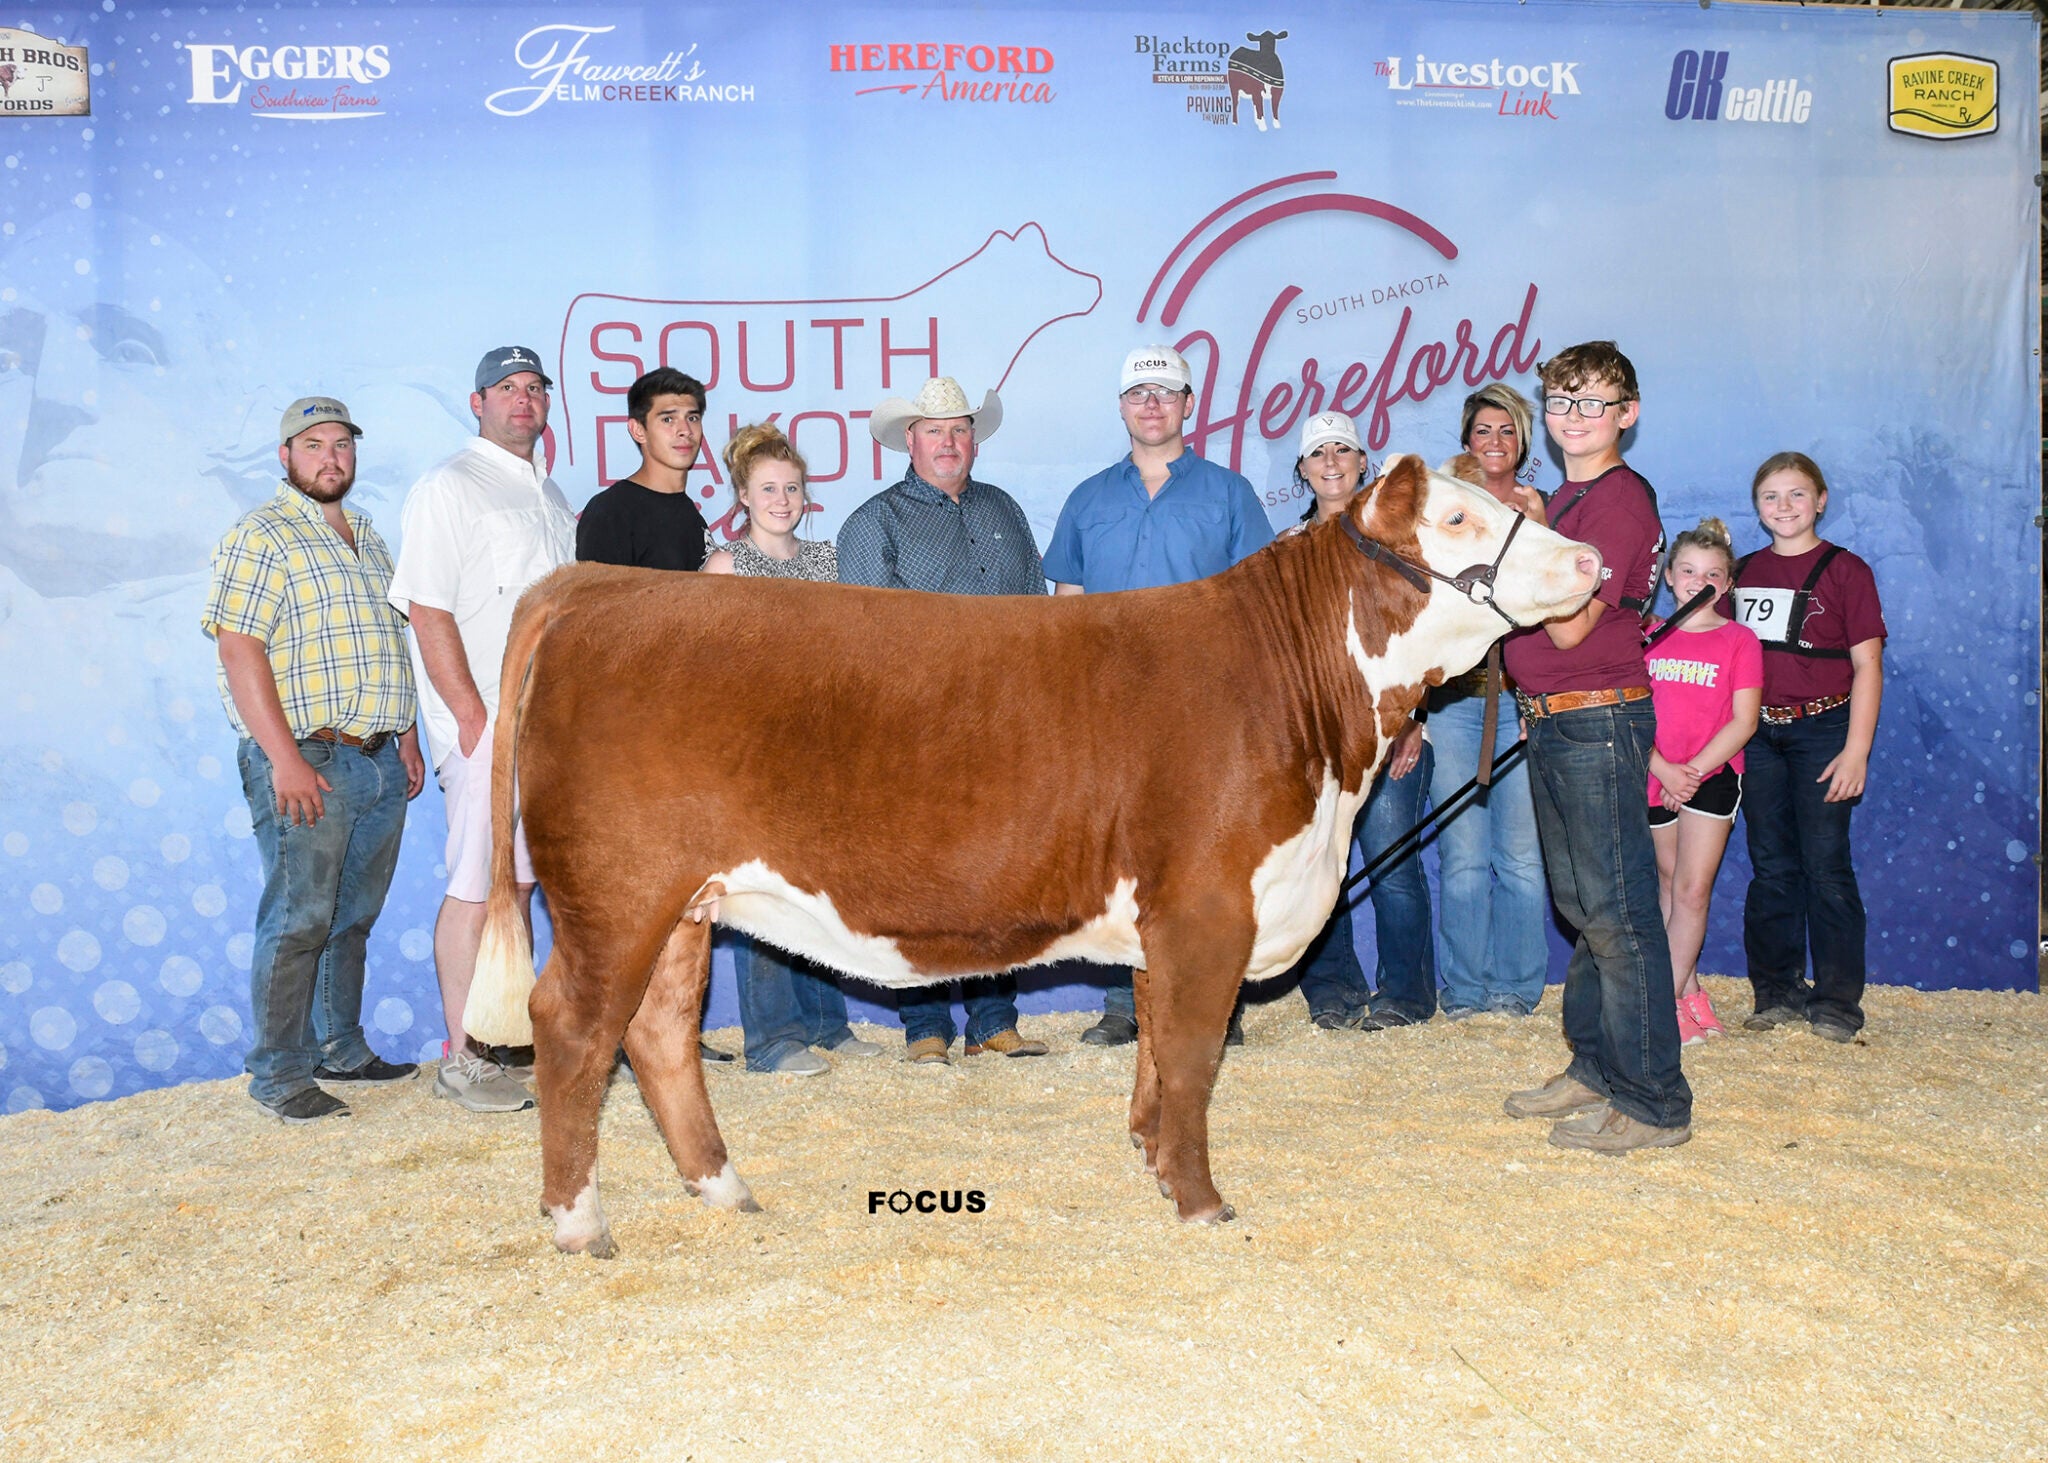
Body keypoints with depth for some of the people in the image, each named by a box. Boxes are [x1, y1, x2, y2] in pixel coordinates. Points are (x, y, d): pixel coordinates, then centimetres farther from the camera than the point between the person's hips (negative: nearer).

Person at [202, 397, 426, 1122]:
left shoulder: (367, 538, 19)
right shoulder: (260, 536, -5)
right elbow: (240, 653, -13)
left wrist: (407, 736, 17)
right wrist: (286, 760, -20)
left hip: (382, 762, 7)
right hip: (308, 761, -7)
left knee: (354, 917, 13)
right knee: (298, 921, -5)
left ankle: (341, 1049, 24)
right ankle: (281, 1075, 4)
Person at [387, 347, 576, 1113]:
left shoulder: (550, 496, 20)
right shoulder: (449, 487, -5)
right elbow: (428, 611, -12)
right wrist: (473, 716, -16)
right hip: (485, 720, -7)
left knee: (520, 879, 11)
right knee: (479, 887, -7)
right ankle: (461, 1058, -1)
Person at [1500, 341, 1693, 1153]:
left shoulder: (1621, 501, -13)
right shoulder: (1566, 500, 16)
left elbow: (1569, 626, -20)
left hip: (1599, 721, -10)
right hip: (1552, 721, 10)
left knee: (1617, 911, -5)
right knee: (1579, 904, 16)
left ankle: (1653, 1102, 2)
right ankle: (1595, 1069, 28)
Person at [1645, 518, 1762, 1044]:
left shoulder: (1739, 641, -1)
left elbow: (1743, 722, -6)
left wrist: (1693, 771, -15)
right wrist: (1663, 770, -11)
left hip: (1713, 775, -3)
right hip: (1656, 777, 3)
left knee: (1692, 889, -7)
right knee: (1669, 886, 11)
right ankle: (1690, 991, 22)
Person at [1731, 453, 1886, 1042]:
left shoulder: (1845, 570, -2)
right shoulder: (1745, 572, 10)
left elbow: (1867, 666, -5)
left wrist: (1856, 750, -11)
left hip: (1821, 729, -4)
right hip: (1757, 733, 4)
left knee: (1825, 866, -3)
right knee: (1771, 867, 8)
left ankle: (1835, 1002, 6)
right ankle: (1778, 991, 18)